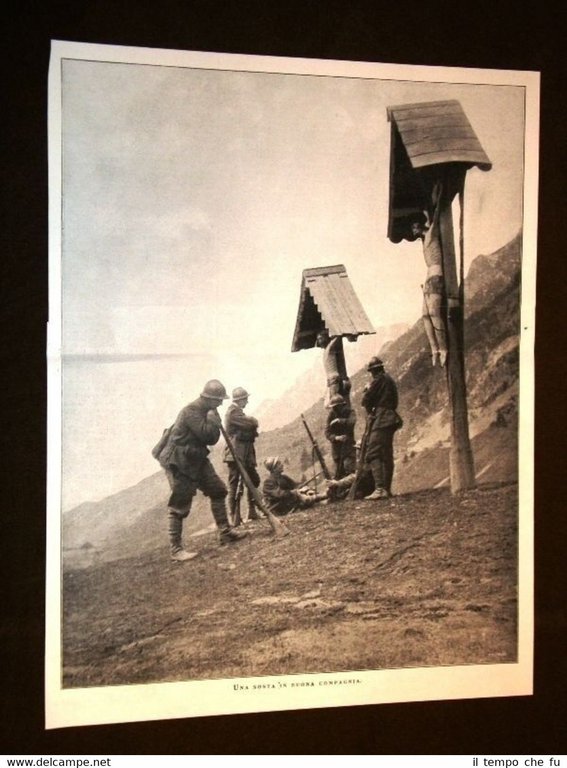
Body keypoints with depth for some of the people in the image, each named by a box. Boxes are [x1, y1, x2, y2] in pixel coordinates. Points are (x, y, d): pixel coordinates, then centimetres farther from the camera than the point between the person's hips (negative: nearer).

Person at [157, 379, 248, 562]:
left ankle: (225, 532, 20)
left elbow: (212, 439, 7)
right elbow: (206, 434, -28)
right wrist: (212, 417, -14)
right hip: (179, 463, -9)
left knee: (218, 490, 10)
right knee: (179, 507, -6)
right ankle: (175, 550, 1)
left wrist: (214, 420, -8)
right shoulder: (191, 411, -21)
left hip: (197, 460, 9)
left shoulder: (206, 411, 8)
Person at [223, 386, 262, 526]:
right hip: (236, 454, -10)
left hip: (245, 454, 10)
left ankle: (252, 511, 23)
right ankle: (234, 517, -8)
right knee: (235, 485, -9)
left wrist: (250, 423, -3)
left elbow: (251, 426, 17)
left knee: (253, 481, 15)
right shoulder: (233, 412, -12)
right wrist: (253, 421, 2)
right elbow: (252, 424, -18)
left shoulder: (239, 412, 20)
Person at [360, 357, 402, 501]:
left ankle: (380, 489, -24)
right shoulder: (390, 380, 19)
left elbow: (365, 401, -10)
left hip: (380, 421, -10)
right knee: (387, 456, 13)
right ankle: (387, 489, 16)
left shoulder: (379, 380, -8)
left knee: (373, 455, -14)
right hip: (390, 420, 10)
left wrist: (367, 390, 11)